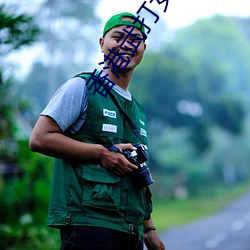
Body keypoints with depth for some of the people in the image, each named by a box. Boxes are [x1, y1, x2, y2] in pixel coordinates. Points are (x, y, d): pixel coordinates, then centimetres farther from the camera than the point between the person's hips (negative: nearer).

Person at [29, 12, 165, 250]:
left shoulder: (138, 110, 22)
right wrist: (102, 152, -13)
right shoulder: (82, 87, -1)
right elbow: (39, 139, -11)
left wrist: (148, 229, 18)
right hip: (88, 223, -7)